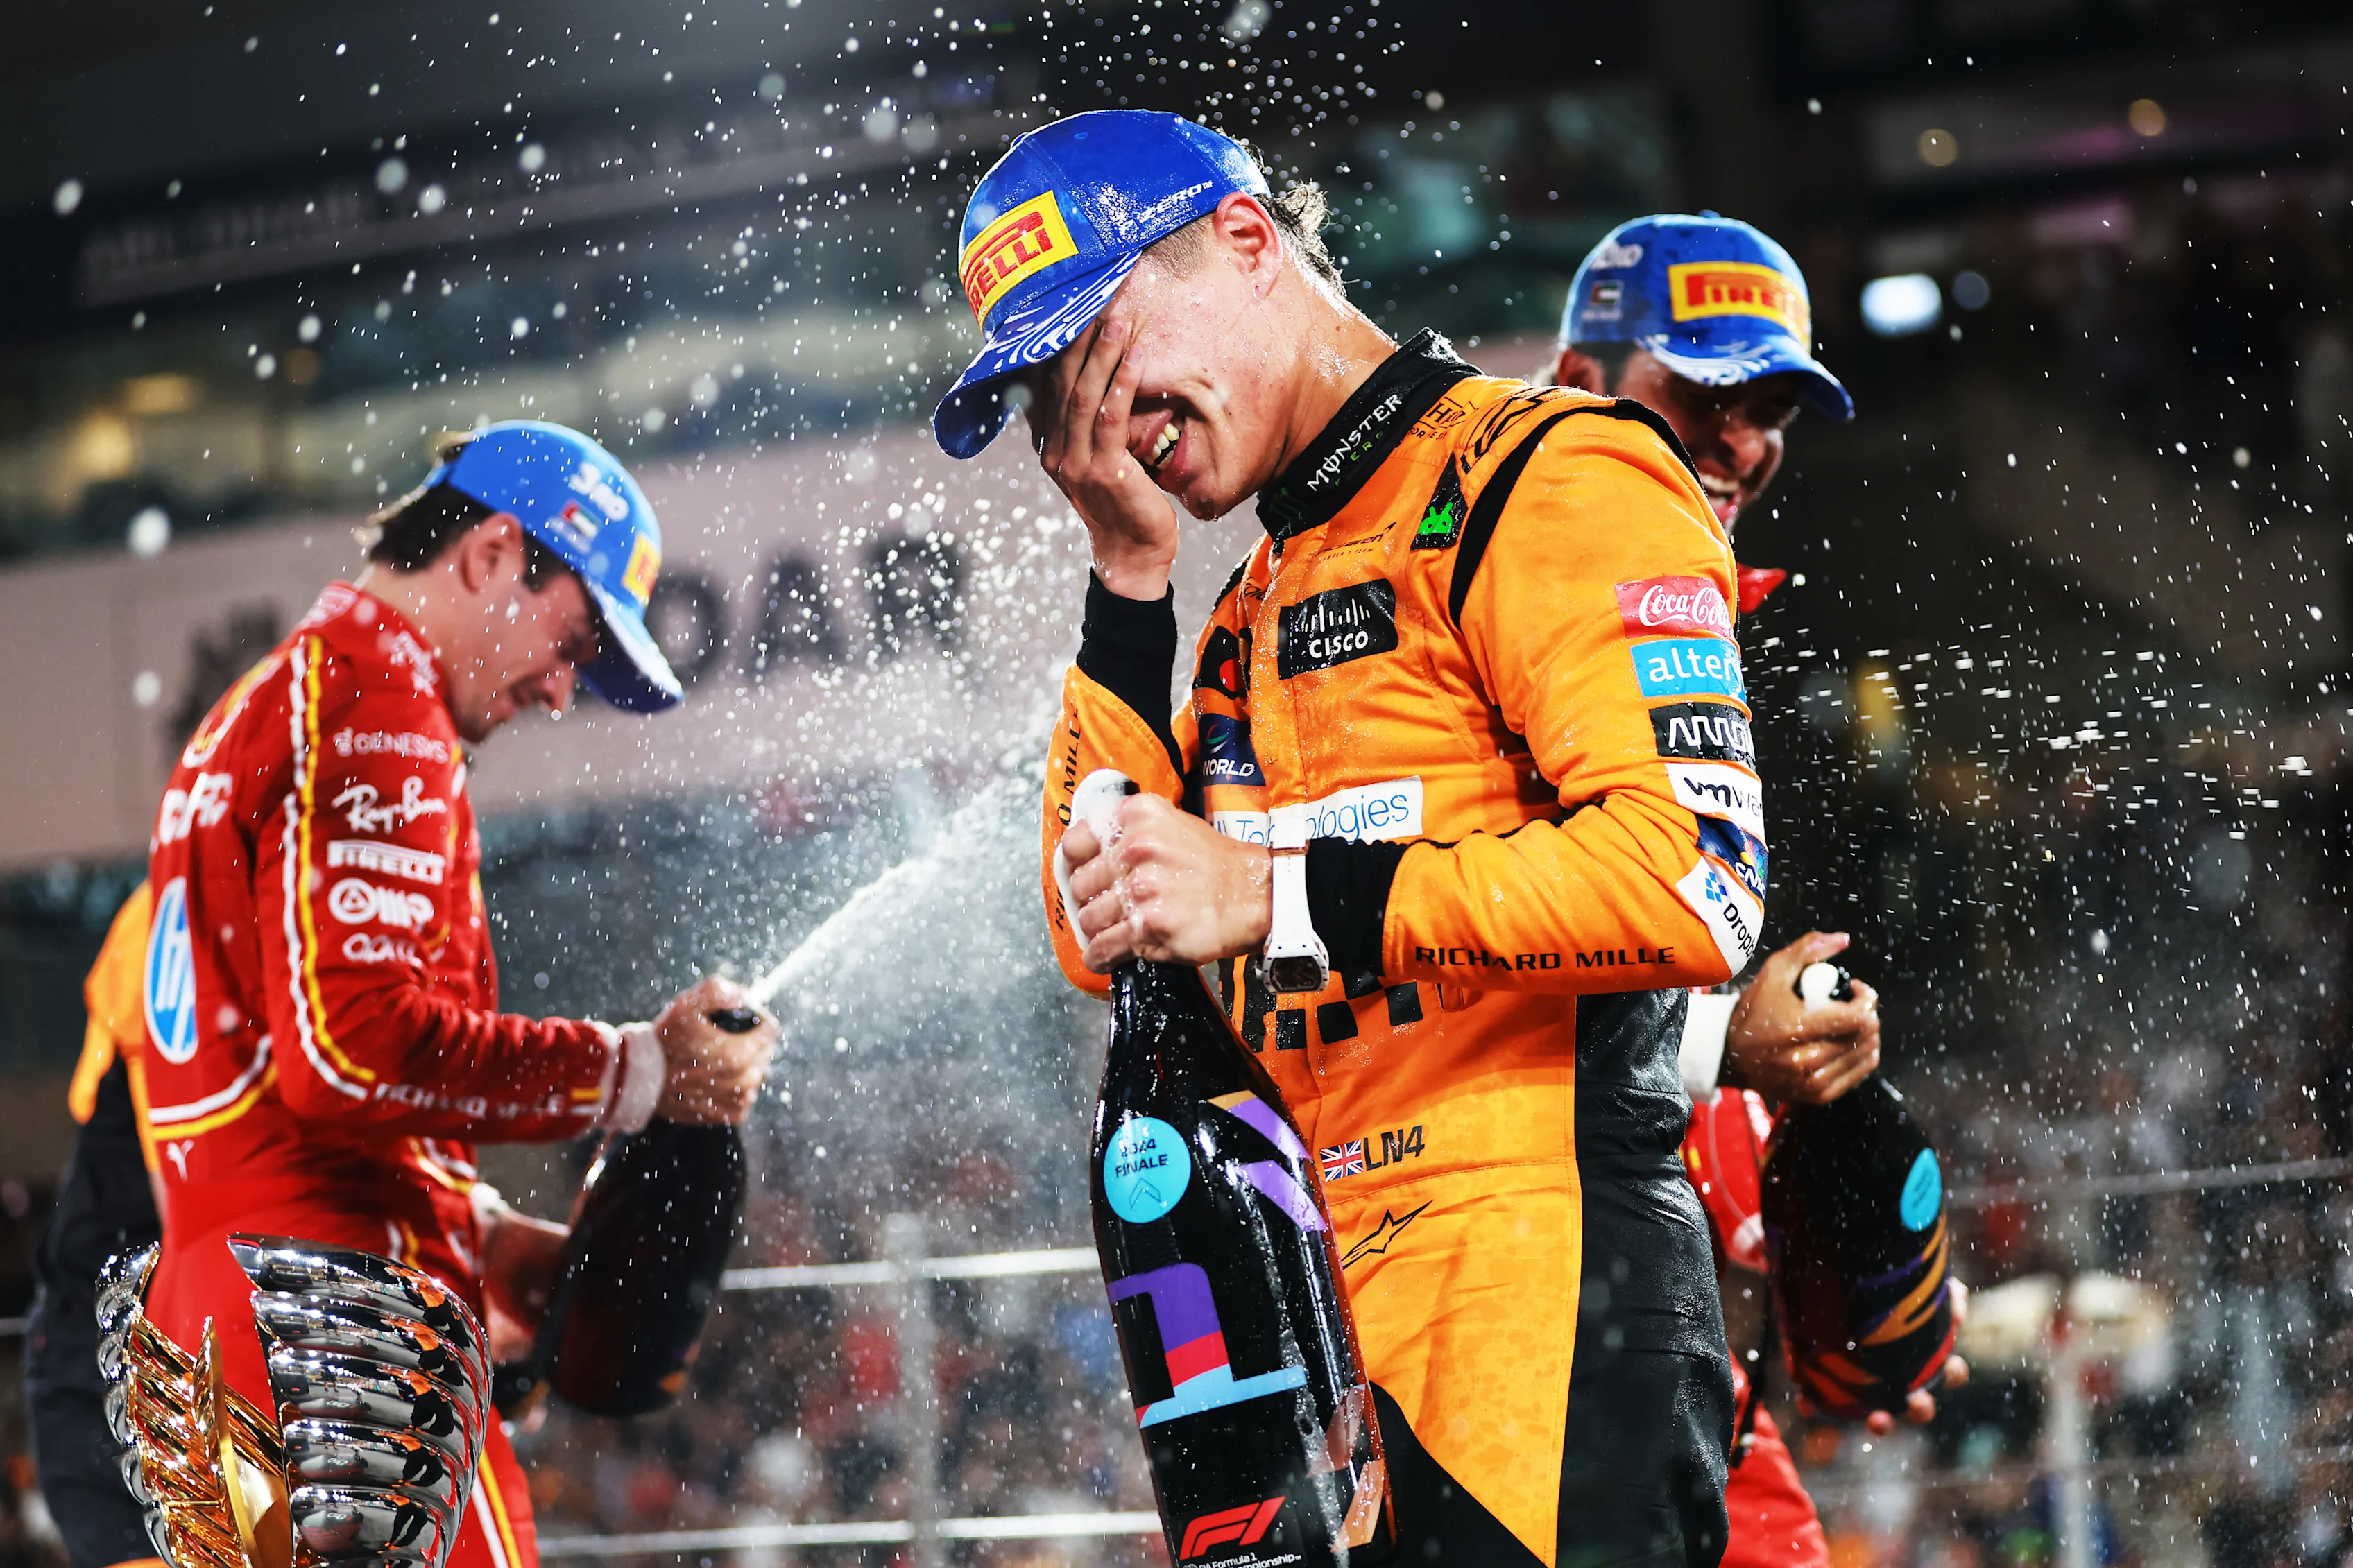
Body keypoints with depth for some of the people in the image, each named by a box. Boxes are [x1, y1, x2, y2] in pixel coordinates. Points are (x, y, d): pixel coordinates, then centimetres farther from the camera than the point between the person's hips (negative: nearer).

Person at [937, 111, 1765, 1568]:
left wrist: (1281, 896, -17)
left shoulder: (1550, 482, -6)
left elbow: (1691, 883, -18)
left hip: (1549, 1308, -8)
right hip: (1328, 1312, 8)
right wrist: (1129, 576, 10)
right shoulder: (1263, 596, 21)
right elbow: (1111, 945, 16)